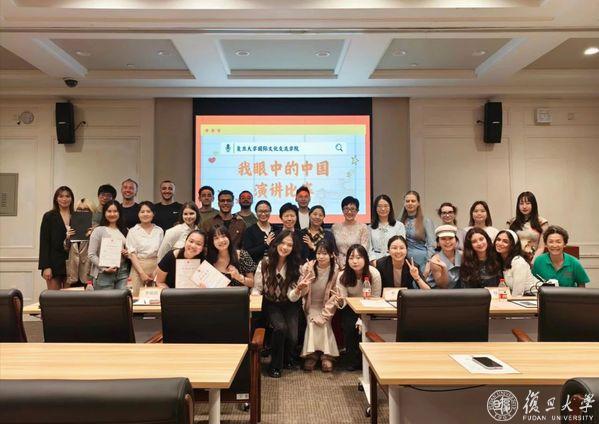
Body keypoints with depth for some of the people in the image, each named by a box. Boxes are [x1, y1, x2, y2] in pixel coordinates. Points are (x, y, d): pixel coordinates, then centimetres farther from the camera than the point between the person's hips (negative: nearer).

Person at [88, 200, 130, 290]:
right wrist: (105, 268, -15)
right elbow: (91, 255, -5)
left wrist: (127, 253, -1)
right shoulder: (98, 230, 0)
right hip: (104, 274, -3)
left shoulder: (124, 231, 11)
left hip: (122, 272, 3)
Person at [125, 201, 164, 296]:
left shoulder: (159, 231, 9)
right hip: (138, 267, -2)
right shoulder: (133, 231, 3)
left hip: (156, 268, 2)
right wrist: (142, 273, -12)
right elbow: (132, 254, -3)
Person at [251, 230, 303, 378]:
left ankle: (288, 359, 19)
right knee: (280, 328, -29)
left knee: (293, 337, -19)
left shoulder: (295, 267, -7)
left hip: (289, 305, 1)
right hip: (271, 304, -1)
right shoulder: (264, 263, -10)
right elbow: (257, 289, -2)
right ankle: (275, 365, -3)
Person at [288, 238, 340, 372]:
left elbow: (334, 297, -10)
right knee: (312, 323, -25)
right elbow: (302, 292, -8)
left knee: (323, 324, -25)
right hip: (311, 307, 0)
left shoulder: (336, 271, -12)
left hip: (326, 308, 0)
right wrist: (299, 287, -32)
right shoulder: (307, 267, -11)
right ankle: (325, 355, -13)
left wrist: (323, 315, -17)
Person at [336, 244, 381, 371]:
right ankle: (352, 360, 0)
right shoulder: (342, 276, -17)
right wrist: (340, 302, -37)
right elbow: (344, 301, -12)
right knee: (349, 326, -24)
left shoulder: (374, 274, -20)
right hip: (351, 308, 1)